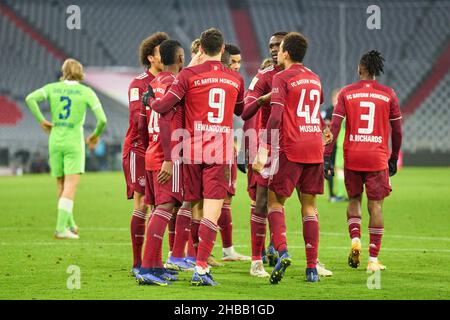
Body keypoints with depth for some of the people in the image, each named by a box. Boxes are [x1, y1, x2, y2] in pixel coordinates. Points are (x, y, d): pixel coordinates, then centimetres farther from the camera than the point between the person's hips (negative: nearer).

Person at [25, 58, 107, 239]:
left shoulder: (52, 88, 4)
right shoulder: (86, 92, -2)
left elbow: (30, 98, -12)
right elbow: (102, 119, -10)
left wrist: (41, 120, 0)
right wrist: (96, 135, 9)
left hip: (55, 142, 3)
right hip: (74, 143, -3)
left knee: (62, 187, 16)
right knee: (70, 188, -6)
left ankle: (70, 225, 29)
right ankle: (61, 229, -16)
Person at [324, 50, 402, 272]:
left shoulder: (346, 93, 2)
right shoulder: (388, 94, 3)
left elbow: (334, 126, -5)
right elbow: (397, 131, 6)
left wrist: (326, 157, -3)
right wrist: (394, 159, 18)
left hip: (352, 157, 1)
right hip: (377, 158, -1)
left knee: (354, 200, 20)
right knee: (375, 206, 3)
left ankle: (355, 240, -3)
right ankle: (373, 260, 0)